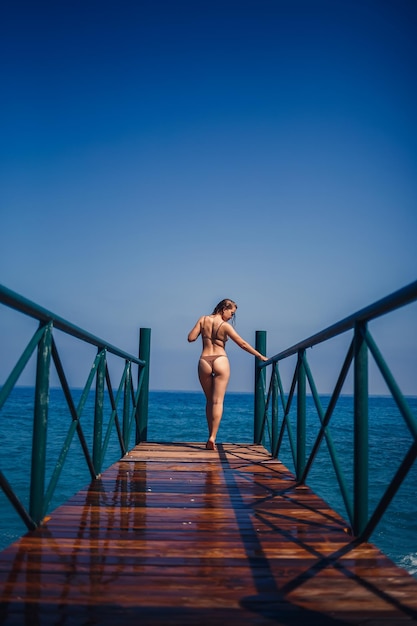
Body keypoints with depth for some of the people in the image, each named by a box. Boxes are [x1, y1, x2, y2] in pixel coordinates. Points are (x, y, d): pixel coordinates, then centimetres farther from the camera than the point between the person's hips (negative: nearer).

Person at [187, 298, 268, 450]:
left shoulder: (203, 320, 4)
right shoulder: (225, 326, -5)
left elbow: (191, 338, 2)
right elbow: (242, 344, -3)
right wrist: (260, 356, 5)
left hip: (204, 362, 4)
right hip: (220, 361, -3)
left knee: (209, 400, 15)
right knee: (217, 401, -3)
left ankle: (211, 437, 13)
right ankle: (212, 437, -13)